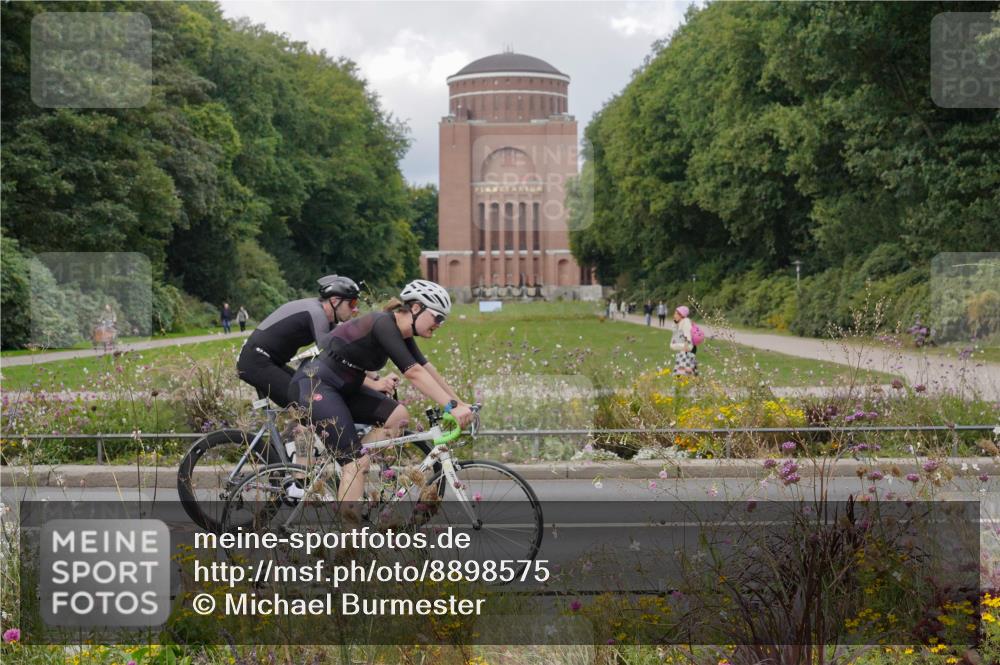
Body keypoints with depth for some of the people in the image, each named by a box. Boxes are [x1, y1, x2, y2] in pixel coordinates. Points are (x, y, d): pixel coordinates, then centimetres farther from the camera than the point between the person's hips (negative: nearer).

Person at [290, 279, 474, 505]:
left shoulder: (401, 333, 6)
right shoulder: (383, 324, -22)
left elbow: (430, 372, 7)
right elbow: (414, 373, -30)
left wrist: (462, 405, 0)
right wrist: (452, 406, -34)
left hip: (344, 388, 10)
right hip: (315, 385, -10)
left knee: (399, 416, -5)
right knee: (358, 461, -16)